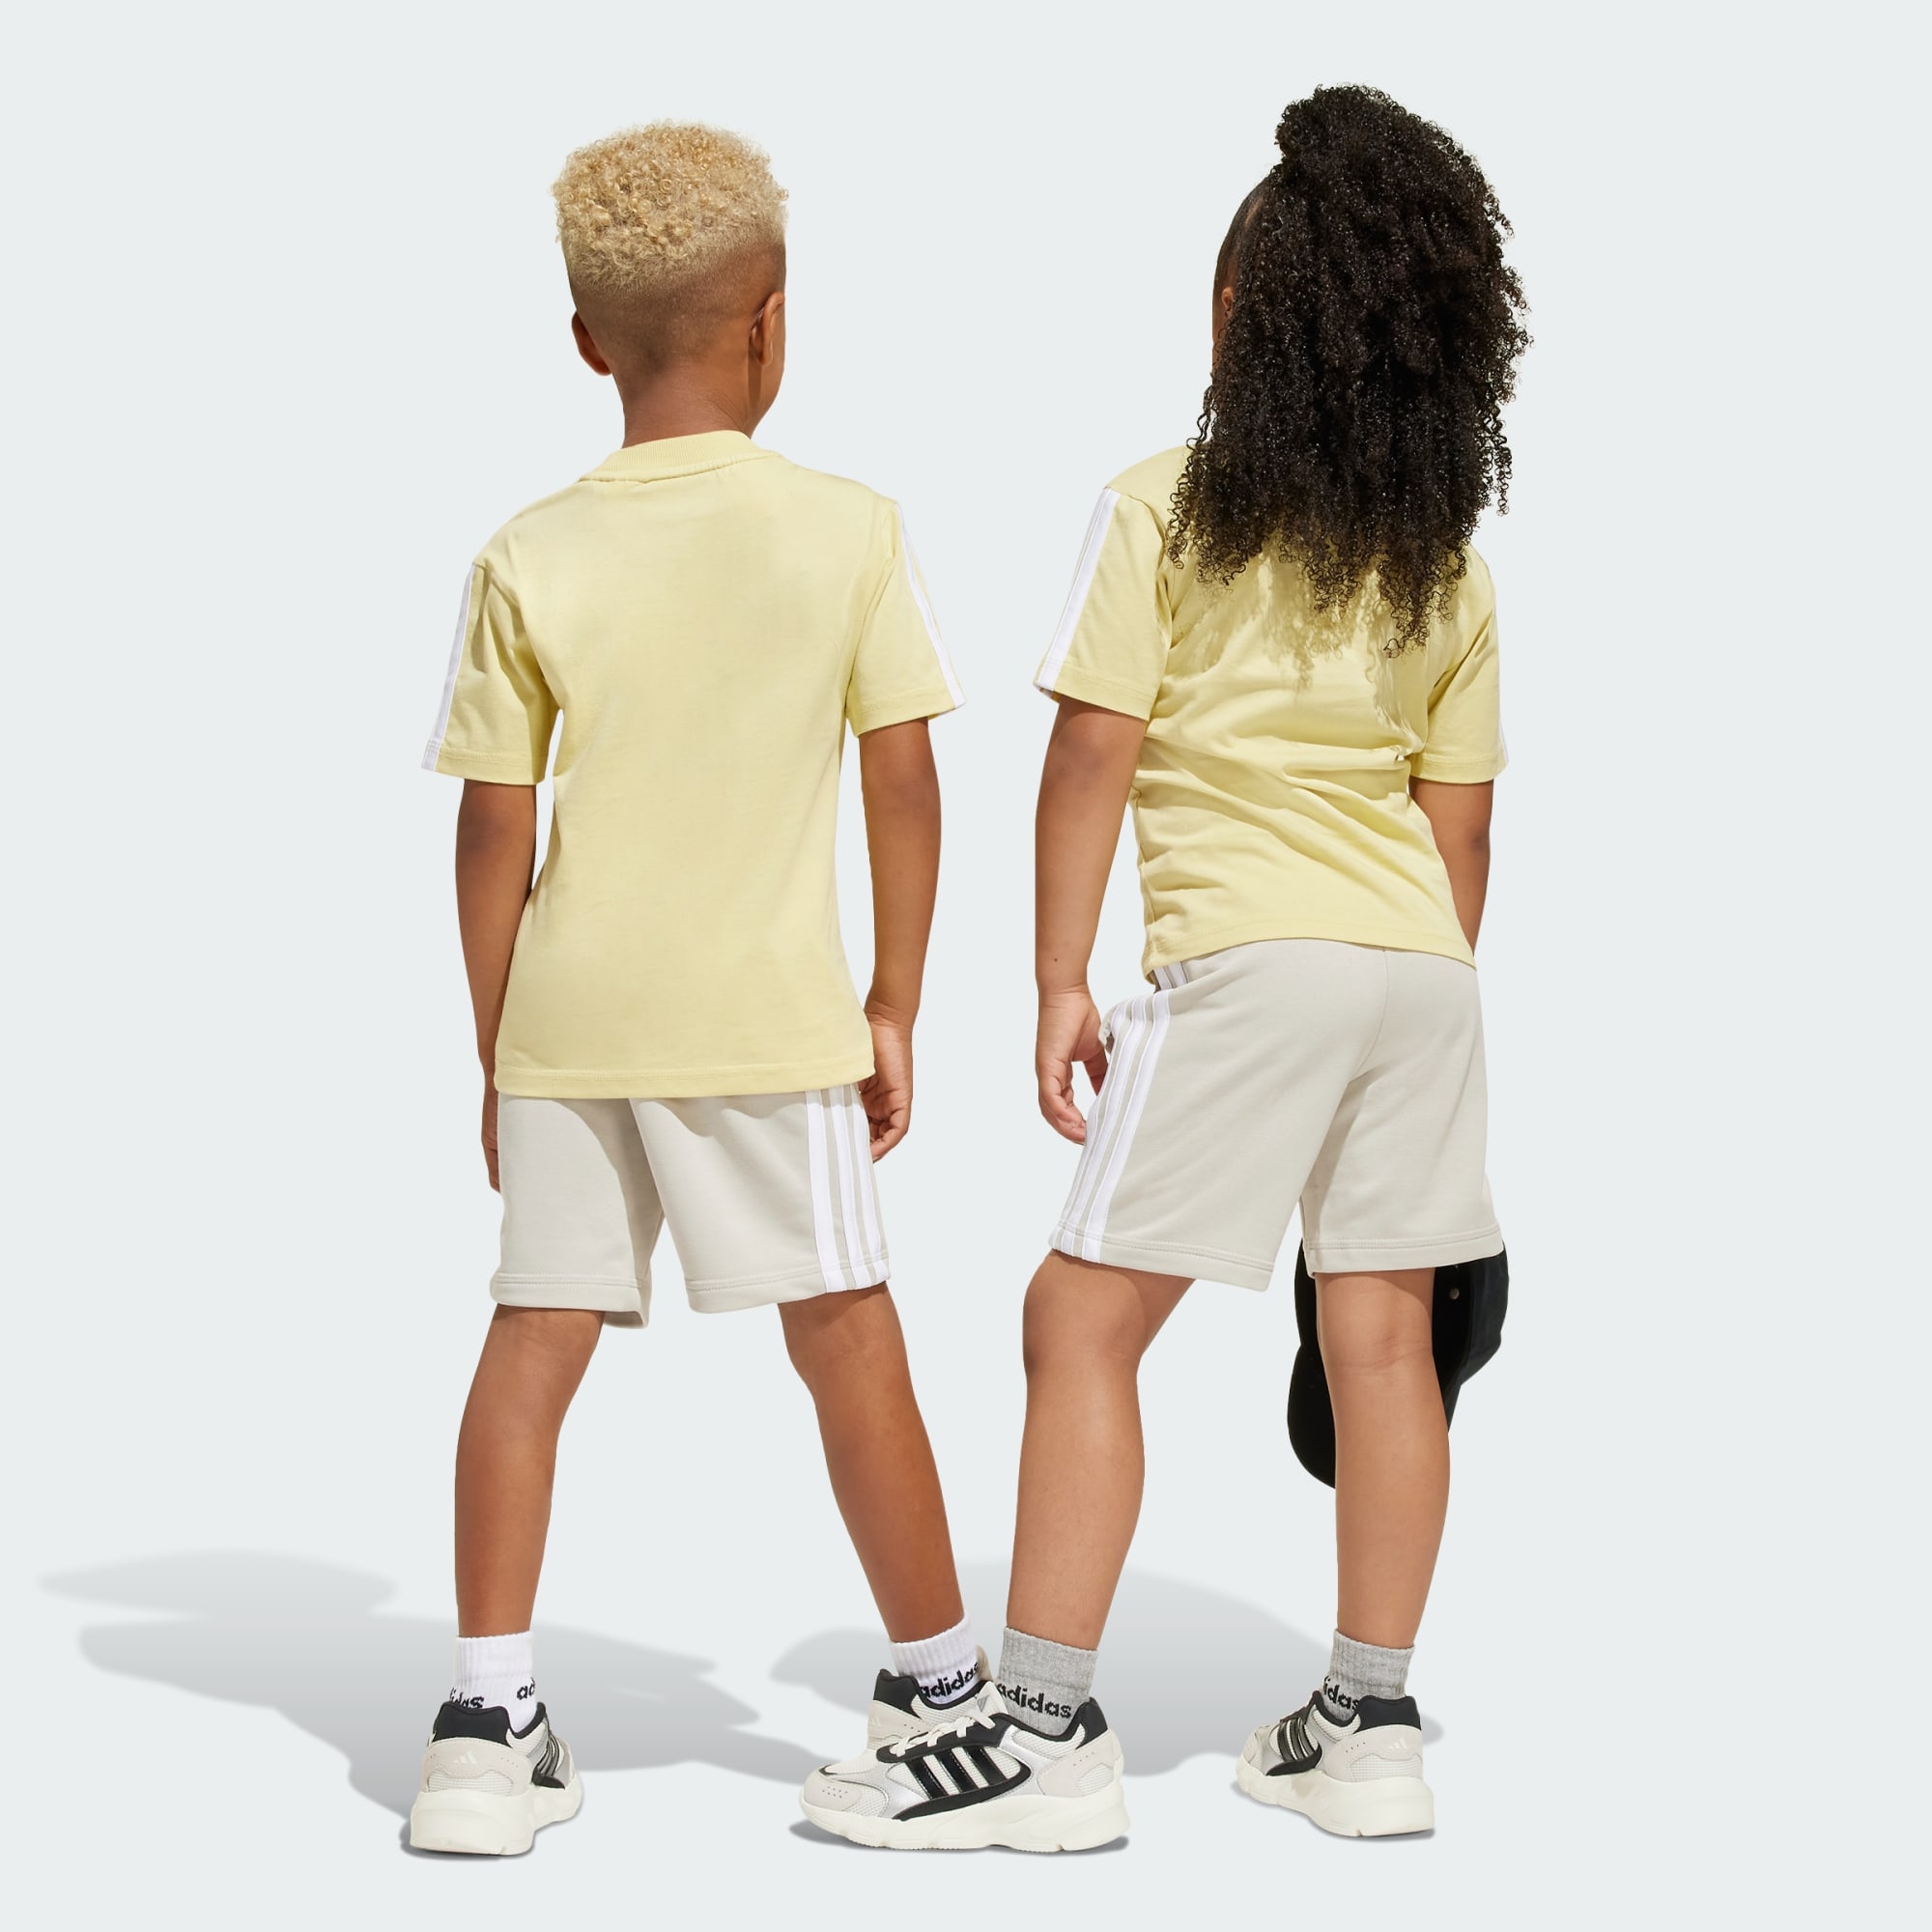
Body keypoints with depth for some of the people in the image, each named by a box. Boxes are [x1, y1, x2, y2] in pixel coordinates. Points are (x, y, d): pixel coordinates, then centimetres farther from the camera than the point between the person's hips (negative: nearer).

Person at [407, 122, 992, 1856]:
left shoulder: (530, 560, -1)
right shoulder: (851, 529, -4)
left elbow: (494, 828, 1)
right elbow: (905, 785, -3)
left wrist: (498, 1054, 10)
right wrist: (893, 1007, 7)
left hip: (565, 1013, 2)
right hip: (763, 1006, -2)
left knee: (535, 1339, 8)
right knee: (847, 1334, 7)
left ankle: (489, 1723, 8)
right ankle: (941, 1691, 17)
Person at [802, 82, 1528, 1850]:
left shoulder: (1161, 512, -3)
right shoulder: (1446, 566, 11)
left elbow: (1093, 756, -6)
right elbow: (1458, 816, 12)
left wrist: (1060, 983, -2)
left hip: (1245, 959, -6)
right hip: (1421, 967, 6)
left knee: (1085, 1319, -1)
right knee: (1382, 1332, 9)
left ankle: (1049, 1731, -3)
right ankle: (1372, 1727, 16)